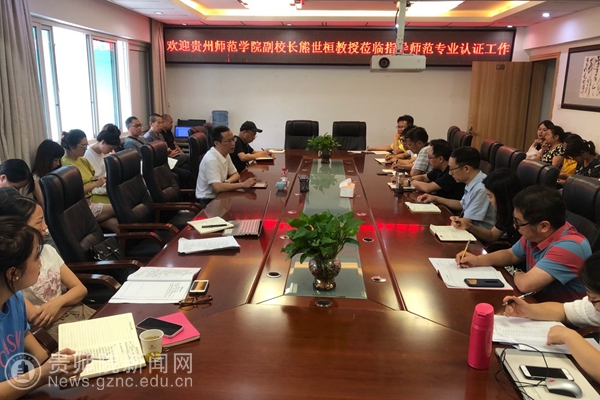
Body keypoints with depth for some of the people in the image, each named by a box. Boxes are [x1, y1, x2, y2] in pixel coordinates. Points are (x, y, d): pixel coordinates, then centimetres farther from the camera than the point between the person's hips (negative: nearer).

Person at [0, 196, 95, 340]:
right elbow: (37, 319, -16)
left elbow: (81, 289, 7)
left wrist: (58, 302, -13)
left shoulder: (48, 250, 8)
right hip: (53, 327, -6)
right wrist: (69, 301, -1)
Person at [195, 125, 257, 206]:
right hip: (208, 200, -8)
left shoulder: (225, 154, 2)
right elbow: (218, 187, -32)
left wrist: (228, 181, -11)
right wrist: (244, 184, -32)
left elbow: (236, 174, 11)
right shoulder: (211, 160, -24)